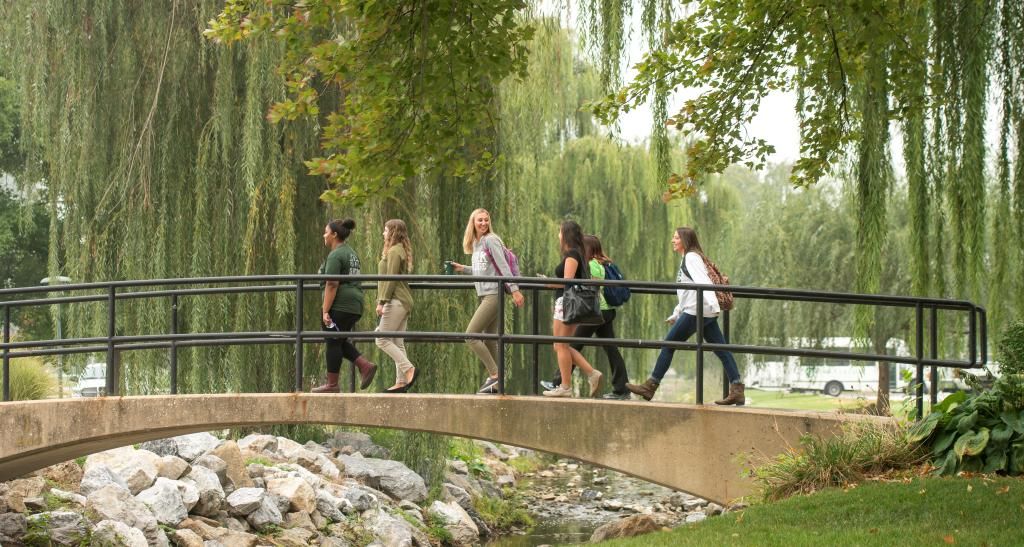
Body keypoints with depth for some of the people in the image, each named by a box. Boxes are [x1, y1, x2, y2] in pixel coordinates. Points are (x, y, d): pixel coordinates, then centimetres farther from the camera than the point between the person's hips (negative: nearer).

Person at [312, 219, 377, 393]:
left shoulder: (335, 256, -12)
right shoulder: (351, 253, 19)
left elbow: (332, 285, -19)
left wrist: (325, 311, -19)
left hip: (339, 306, -9)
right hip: (355, 304, 9)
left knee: (333, 343, -2)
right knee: (341, 342, 16)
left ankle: (332, 385, 3)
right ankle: (365, 366, 1)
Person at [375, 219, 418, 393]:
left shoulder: (394, 251, -10)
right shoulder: (402, 250, 19)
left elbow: (391, 279, -17)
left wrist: (382, 301, -17)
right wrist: (382, 300, 22)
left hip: (395, 301, -10)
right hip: (404, 301, 10)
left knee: (382, 339, -8)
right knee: (397, 342, 8)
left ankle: (409, 369, -15)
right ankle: (401, 382, 6)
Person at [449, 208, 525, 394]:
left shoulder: (490, 240, -8)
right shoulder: (475, 243, 15)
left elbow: (503, 266, -14)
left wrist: (514, 290, -19)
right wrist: (463, 269, 17)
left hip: (493, 295, -9)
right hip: (482, 296, 9)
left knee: (471, 336, -13)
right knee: (489, 341, 8)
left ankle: (495, 375, -10)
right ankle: (495, 383, 10)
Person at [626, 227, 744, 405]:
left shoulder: (691, 258, -6)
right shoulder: (687, 259, 24)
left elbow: (702, 281, -22)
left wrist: (712, 303, -35)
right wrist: (676, 314, 34)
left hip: (695, 311, -10)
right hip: (707, 312, 10)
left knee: (669, 345, -2)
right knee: (721, 350, 2)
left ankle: (650, 386, 3)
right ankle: (737, 390, -4)